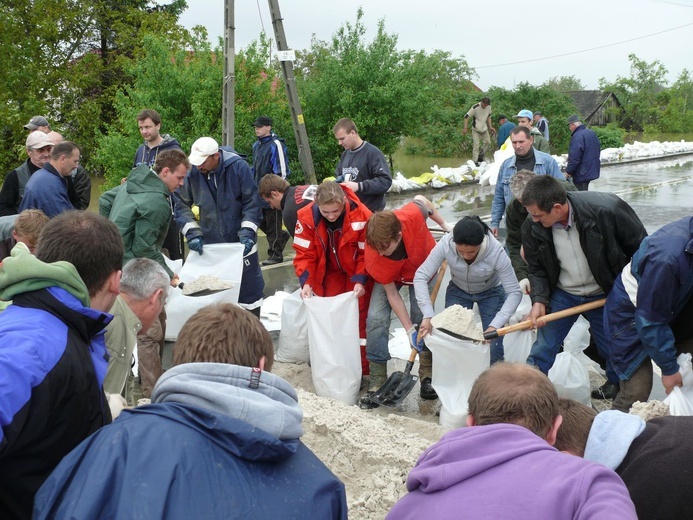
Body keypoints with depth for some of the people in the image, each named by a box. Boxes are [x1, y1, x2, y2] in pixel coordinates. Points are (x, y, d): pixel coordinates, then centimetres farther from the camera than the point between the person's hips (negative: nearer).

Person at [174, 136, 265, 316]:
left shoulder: (239, 167, -16)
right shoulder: (192, 171, -11)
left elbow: (252, 202, -10)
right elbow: (181, 205, -3)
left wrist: (247, 233, -17)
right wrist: (192, 233, -13)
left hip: (240, 242, -2)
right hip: (209, 242, 2)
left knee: (249, 288, 8)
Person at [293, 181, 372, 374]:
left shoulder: (361, 216, -29)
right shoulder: (307, 217, -22)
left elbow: (366, 253, -19)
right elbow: (305, 253, -16)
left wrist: (360, 281, -29)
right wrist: (306, 282, -28)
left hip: (357, 273, -2)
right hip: (329, 274, 3)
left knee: (358, 320, -2)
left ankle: (361, 370, 7)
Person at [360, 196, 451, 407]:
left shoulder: (413, 215, -42)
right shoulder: (374, 259, -37)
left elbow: (420, 199, -15)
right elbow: (392, 294, -25)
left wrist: (445, 226, -9)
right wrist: (409, 329, -24)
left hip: (424, 268, 1)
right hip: (389, 276, -1)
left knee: (424, 319, -9)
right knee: (376, 318, -17)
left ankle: (428, 377, 9)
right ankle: (377, 383, -7)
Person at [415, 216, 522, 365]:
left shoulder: (496, 252, -36)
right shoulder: (445, 244, -33)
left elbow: (514, 293, -30)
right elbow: (420, 276, -27)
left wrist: (495, 326, -41)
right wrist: (428, 316, -36)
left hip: (491, 292, -1)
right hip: (457, 291, 2)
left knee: (493, 349, -10)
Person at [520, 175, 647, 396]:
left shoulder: (607, 210, -29)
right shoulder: (532, 228, -20)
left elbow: (641, 249, -13)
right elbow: (537, 269, -4)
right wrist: (539, 300, -19)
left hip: (605, 295, -1)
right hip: (562, 294, 2)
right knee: (543, 347, 2)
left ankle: (616, 385, 42)